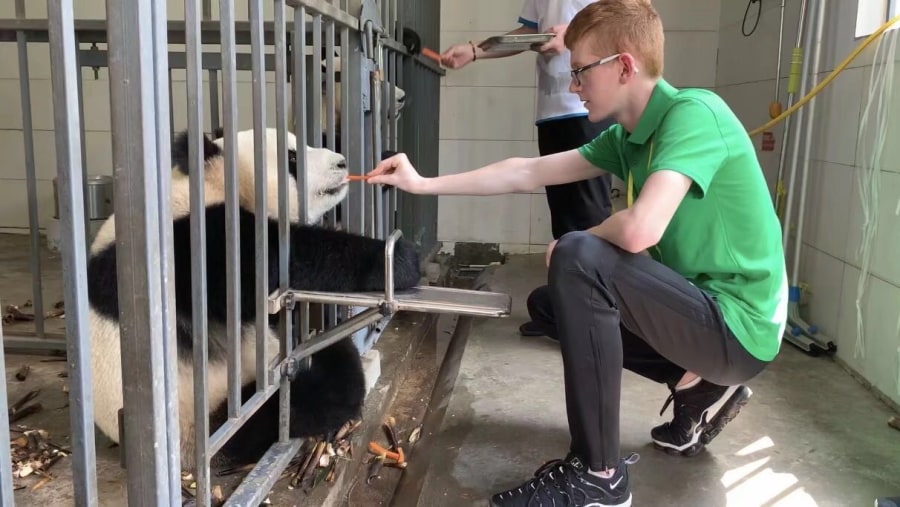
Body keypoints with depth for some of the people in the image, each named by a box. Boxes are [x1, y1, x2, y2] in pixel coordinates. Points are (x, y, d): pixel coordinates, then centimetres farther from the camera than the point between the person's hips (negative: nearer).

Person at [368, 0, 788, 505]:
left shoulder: (694, 112, -20)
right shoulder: (627, 136, 5)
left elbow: (639, 229, -34)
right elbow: (527, 172, 9)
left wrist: (575, 246, -12)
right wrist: (423, 184, 9)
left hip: (738, 327, -9)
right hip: (703, 310, 9)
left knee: (577, 260, -26)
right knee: (550, 303, 16)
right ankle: (699, 388, 15)